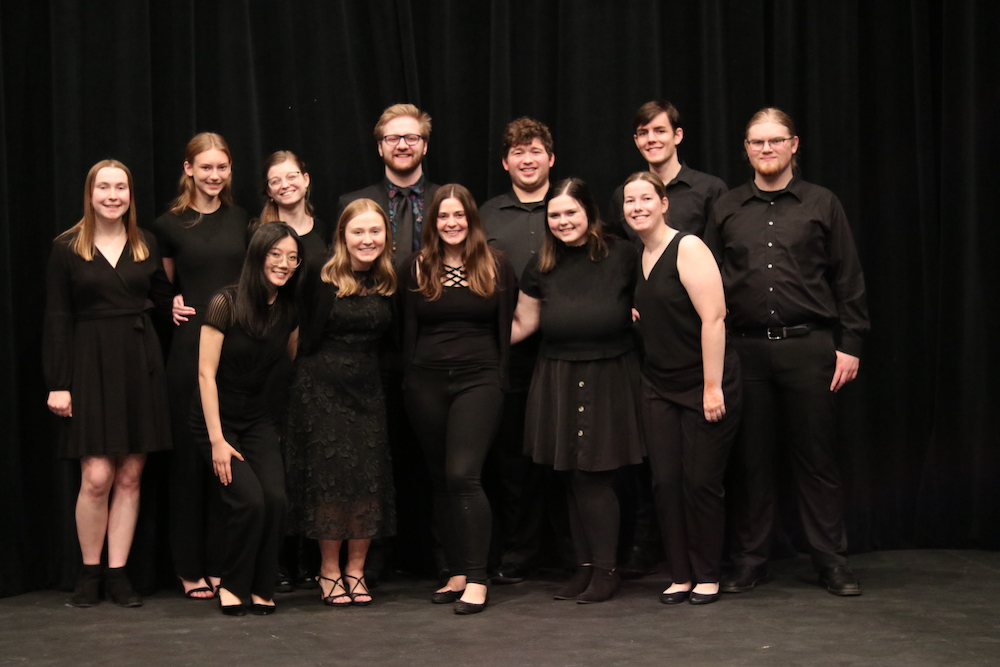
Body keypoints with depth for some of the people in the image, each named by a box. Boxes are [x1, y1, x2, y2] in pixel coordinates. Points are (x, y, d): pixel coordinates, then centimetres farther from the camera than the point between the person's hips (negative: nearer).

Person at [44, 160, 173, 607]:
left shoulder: (145, 246, 10)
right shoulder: (67, 248, 1)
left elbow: (163, 302, 16)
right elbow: (57, 319, -2)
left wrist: (176, 309, -6)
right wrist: (57, 383, -6)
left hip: (140, 364, 3)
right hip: (90, 365, -3)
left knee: (130, 477, 3)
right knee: (97, 477, -9)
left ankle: (118, 574, 11)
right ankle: (90, 573, 7)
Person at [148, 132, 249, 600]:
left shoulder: (242, 220, 10)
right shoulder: (169, 225, 3)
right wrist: (172, 304, -1)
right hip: (191, 347, -2)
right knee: (191, 455, 1)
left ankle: (224, 565, 10)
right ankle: (191, 569, 9)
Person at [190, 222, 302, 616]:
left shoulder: (288, 311, 2)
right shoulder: (226, 304, -14)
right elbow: (206, 373, -14)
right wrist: (217, 440, -16)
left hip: (258, 418, 4)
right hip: (216, 417, -4)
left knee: (276, 498, -16)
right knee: (250, 499, -21)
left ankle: (262, 589, 2)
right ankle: (233, 586, 1)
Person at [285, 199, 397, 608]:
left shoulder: (387, 283, 6)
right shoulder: (323, 280, -7)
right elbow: (307, 340, -8)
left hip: (367, 389, 4)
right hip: (323, 386, -4)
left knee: (369, 477, 1)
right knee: (329, 475, -2)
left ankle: (355, 569, 12)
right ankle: (329, 570, 10)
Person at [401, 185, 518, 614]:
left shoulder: (495, 266, 4)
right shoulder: (418, 268, 9)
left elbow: (506, 327, 6)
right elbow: (408, 330, 11)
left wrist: (501, 378, 1)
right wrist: (409, 379, 6)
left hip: (478, 380, -3)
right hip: (427, 382, 3)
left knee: (462, 475, -15)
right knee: (441, 480, 7)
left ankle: (477, 579, -11)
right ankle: (456, 573, 15)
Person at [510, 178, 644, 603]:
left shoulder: (622, 256, -1)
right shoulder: (542, 266, 7)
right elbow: (523, 322, 12)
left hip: (609, 380, -3)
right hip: (558, 381, 3)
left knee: (593, 477, -6)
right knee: (572, 480, 5)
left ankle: (605, 570, 5)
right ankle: (585, 566, 16)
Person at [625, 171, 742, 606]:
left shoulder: (688, 249, -13)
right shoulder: (637, 256, 9)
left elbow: (713, 318, -19)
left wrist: (713, 386, -21)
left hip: (705, 384, -7)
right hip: (659, 386, 7)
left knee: (701, 481, -1)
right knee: (665, 481, 4)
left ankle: (707, 576, 14)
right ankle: (680, 575, 14)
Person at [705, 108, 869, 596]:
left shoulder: (822, 204, 6)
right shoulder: (727, 210, 10)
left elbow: (848, 281, 5)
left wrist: (849, 345, -2)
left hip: (808, 347, -1)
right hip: (745, 349, 2)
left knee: (816, 456, 2)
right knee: (749, 459, 6)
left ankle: (831, 561, 12)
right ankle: (749, 560, 16)